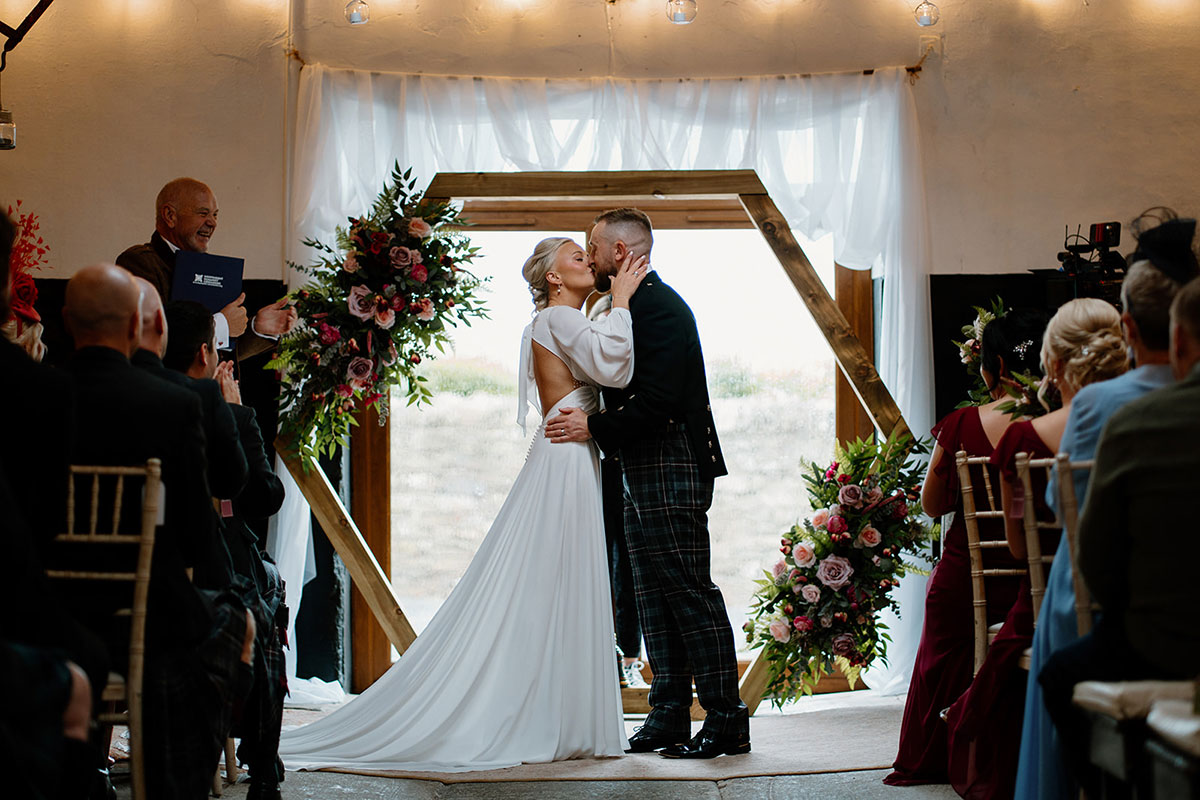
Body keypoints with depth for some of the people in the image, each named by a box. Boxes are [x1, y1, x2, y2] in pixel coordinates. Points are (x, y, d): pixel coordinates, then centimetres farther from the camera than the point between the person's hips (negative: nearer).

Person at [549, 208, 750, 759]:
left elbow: (657, 401, -21)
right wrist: (589, 422, 11)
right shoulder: (629, 306, 18)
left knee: (688, 591, -9)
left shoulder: (661, 306, -13)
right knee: (656, 596, 10)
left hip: (672, 470, -10)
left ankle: (726, 719, -5)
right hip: (643, 472, 10)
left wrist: (594, 427, -15)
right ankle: (669, 716, 14)